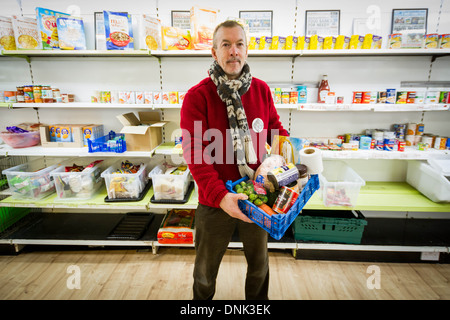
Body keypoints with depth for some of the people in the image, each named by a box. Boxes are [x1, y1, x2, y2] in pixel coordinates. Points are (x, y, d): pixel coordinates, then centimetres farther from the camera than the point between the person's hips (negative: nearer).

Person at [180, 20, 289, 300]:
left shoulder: (261, 89, -1)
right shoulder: (197, 96, -13)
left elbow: (275, 128, 11)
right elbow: (195, 152, -19)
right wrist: (219, 195, -29)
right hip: (214, 202, -3)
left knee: (260, 261, 24)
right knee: (206, 268, 20)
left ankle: (258, 300, 53)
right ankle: (202, 299, 51)